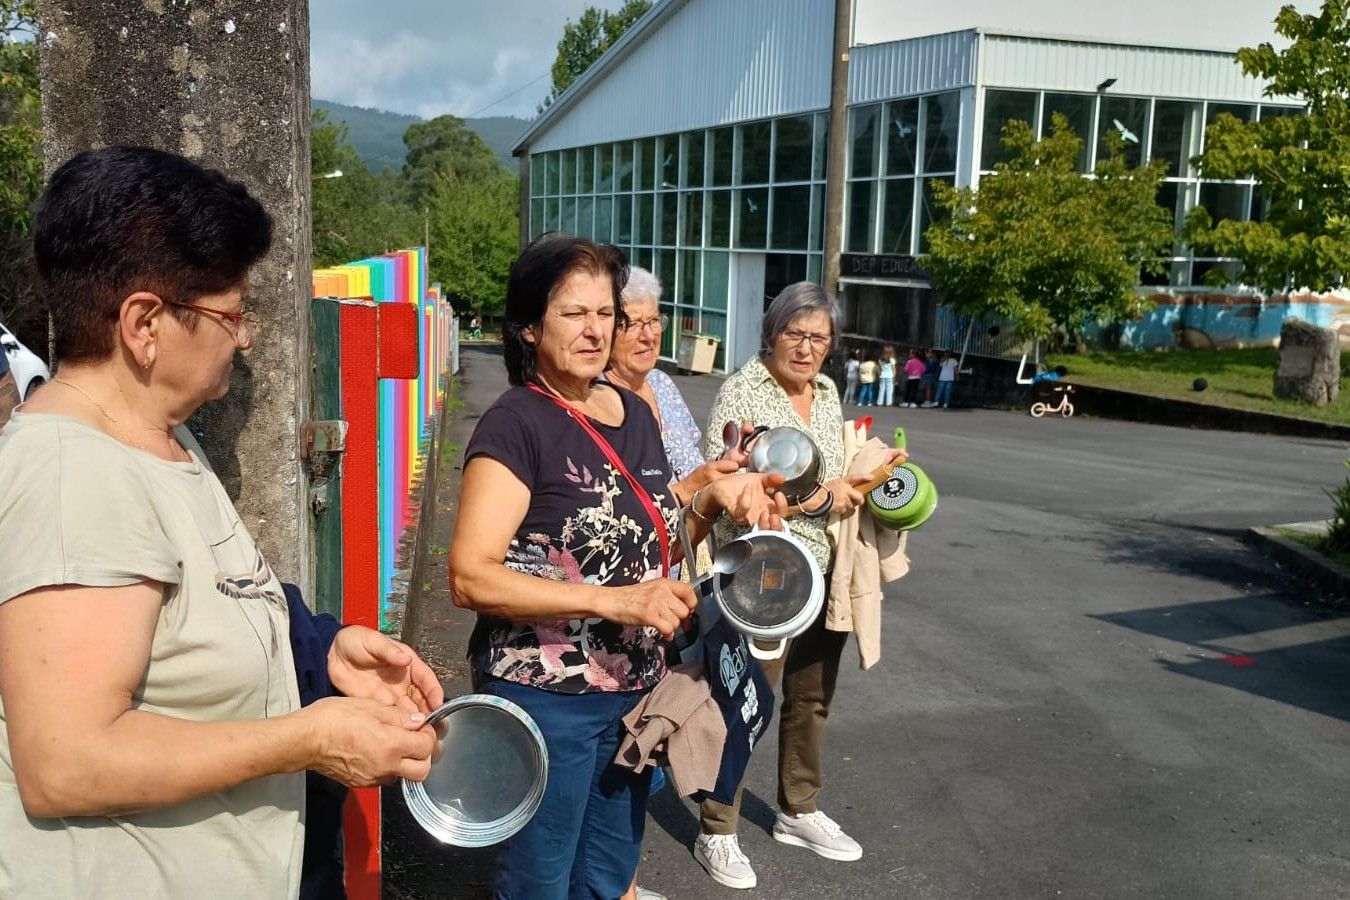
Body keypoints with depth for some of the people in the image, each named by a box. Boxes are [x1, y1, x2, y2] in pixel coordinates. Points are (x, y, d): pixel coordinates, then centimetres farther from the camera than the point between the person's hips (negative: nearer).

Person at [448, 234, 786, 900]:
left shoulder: (634, 414, 6)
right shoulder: (515, 423, -16)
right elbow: (470, 576, -23)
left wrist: (714, 500, -2)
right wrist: (612, 601, -28)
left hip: (635, 692, 7)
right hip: (545, 697, -7)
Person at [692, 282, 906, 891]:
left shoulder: (828, 393, 10)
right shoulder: (742, 392, -12)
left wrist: (866, 475, 2)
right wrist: (818, 495, -20)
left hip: (823, 571, 7)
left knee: (812, 698, 18)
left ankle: (799, 812, 37)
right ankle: (716, 834, 16)